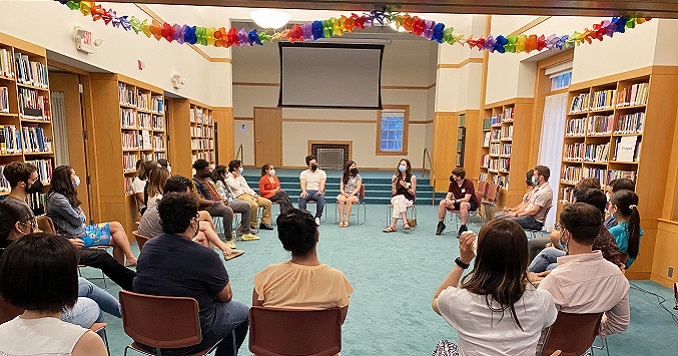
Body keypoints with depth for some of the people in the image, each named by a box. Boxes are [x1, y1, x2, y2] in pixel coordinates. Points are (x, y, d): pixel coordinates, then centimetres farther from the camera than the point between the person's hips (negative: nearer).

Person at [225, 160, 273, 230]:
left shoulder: (240, 176, 22)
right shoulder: (229, 177, -2)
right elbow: (236, 187, -15)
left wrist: (254, 195, 3)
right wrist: (236, 177, -3)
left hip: (247, 194, 8)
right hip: (239, 196, -8)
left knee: (268, 202, -4)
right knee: (254, 205, -36)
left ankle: (265, 223, 1)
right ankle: (252, 225, -19)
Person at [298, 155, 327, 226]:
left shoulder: (322, 172, 13)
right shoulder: (304, 173, 15)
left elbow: (322, 183, -4)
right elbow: (302, 183, -2)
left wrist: (320, 190, -26)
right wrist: (304, 191, -25)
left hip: (317, 191, 0)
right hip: (307, 191, 1)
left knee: (321, 197, -37)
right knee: (302, 197, -35)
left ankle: (318, 217, -28)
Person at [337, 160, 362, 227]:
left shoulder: (357, 176, 7)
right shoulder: (344, 177, 16)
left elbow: (358, 188, -2)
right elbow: (341, 188, 9)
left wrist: (351, 195, -16)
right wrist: (344, 193, -13)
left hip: (354, 195, -2)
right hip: (344, 194, 2)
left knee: (349, 200, -37)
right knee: (341, 199, -34)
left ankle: (346, 220, -37)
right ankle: (341, 220, -35)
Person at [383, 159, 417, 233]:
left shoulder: (412, 177, 3)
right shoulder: (395, 176, 8)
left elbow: (413, 193, 2)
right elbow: (394, 193, 3)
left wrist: (406, 187, -14)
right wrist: (394, 185, -15)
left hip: (408, 200, -1)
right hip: (396, 198, 1)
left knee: (398, 202, -35)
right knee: (400, 198, -36)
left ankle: (393, 226, -36)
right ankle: (405, 222, -41)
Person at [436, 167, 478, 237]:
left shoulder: (469, 183, -20)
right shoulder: (453, 183, -2)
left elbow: (466, 199, -26)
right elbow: (448, 196, -4)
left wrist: (454, 201, -34)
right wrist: (448, 200, -28)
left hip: (471, 203, -6)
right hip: (458, 202, 6)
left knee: (463, 204, -41)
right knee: (442, 202, -15)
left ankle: (463, 228, -29)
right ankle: (441, 224, -2)